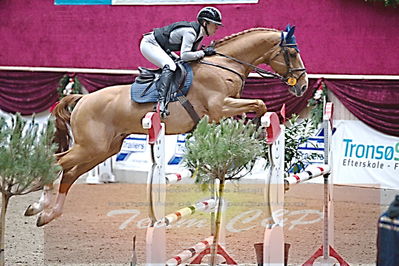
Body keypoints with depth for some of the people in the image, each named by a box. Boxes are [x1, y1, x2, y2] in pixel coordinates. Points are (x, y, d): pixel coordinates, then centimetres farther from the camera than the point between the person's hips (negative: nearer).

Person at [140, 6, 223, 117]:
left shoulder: (199, 33, 1)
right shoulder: (190, 32, -28)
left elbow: (192, 52, 6)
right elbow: (184, 56, -36)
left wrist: (207, 51, -10)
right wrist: (203, 52, -29)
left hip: (161, 49, 10)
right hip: (149, 44, -10)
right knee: (170, 66, -29)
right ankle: (161, 100, -38)